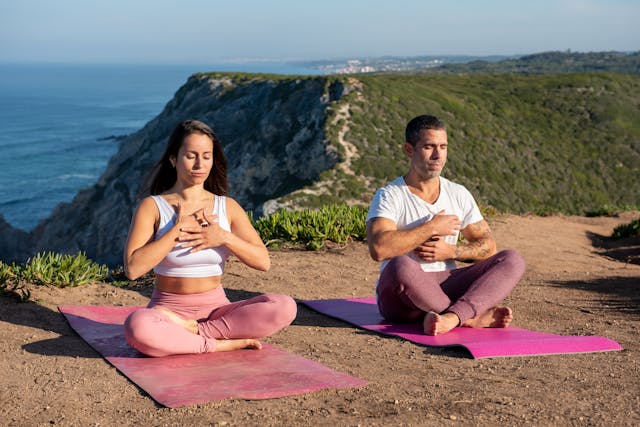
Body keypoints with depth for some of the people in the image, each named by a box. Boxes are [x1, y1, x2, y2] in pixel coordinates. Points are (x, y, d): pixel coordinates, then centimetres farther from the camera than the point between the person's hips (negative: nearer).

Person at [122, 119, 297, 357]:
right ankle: (224, 344, -23)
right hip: (168, 308, -3)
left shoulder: (227, 207, 6)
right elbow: (132, 269, -16)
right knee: (137, 327, -39)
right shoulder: (153, 207, -3)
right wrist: (178, 229, -16)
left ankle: (194, 331, -18)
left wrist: (224, 238, -14)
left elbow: (262, 261, 1)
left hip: (216, 309, 3)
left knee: (284, 307, -22)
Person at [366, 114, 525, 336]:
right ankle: (473, 316, -23)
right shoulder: (390, 196, -7)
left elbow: (487, 246, 13)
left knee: (512, 260, -13)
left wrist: (452, 251, -8)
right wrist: (431, 228, -17)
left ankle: (452, 317, -37)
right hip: (401, 294, -5)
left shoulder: (459, 194, 11)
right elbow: (378, 248, -25)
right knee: (400, 266, -40)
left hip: (447, 288, 5)